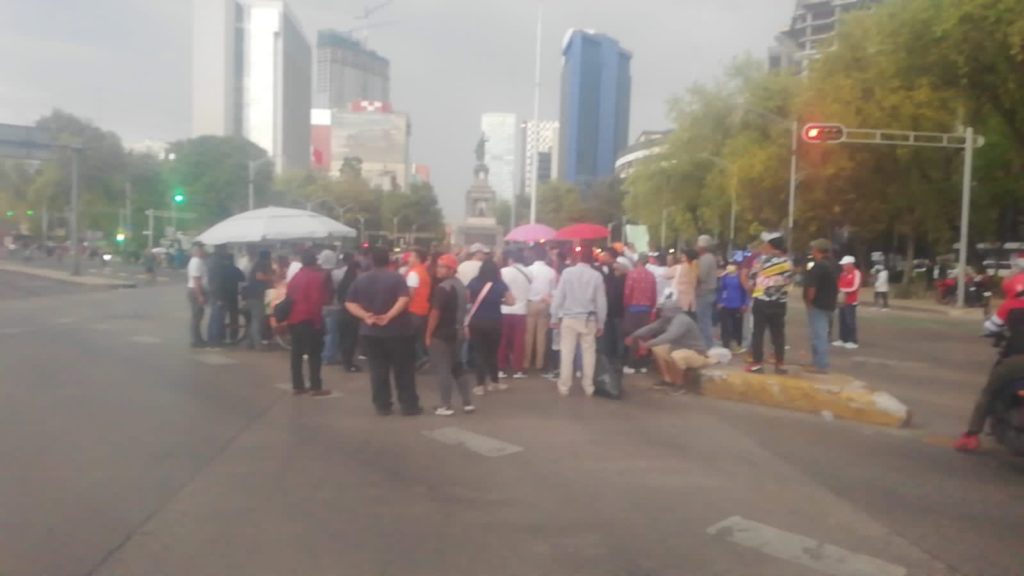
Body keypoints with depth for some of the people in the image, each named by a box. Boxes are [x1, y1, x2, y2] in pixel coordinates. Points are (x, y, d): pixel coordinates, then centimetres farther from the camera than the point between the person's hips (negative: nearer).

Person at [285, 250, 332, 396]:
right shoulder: (318, 276, -9)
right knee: (314, 354, -1)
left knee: (297, 353, 11)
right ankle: (315, 387, -2)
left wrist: (288, 317, 19)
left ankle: (297, 386, 14)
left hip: (295, 319, 6)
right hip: (311, 319, -6)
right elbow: (324, 299, -15)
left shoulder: (295, 276, 12)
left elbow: (289, 298, 13)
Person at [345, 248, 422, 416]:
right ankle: (409, 406, 8)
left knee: (378, 370, 9)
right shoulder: (397, 277, -6)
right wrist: (389, 316, -22)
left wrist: (364, 315, -11)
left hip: (370, 331, 3)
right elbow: (404, 299, -22)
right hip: (397, 330, -3)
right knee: (404, 370, 5)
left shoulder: (360, 279, 6)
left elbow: (349, 303, 0)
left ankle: (383, 406, 12)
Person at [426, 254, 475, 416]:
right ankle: (468, 402, 17)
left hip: (441, 334, -9)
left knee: (443, 370, -1)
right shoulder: (460, 285, 10)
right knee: (457, 367, 16)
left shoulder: (442, 288, -18)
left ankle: (446, 406, 3)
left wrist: (428, 335, -13)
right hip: (457, 332, 9)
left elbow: (435, 313, -20)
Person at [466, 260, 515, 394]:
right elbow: (511, 302, -3)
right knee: (492, 352, 16)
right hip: (494, 322, 0)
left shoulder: (474, 283, -5)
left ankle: (480, 385, 5)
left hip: (476, 322, 0)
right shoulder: (500, 284, -4)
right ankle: (494, 382, 26)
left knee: (480, 353, 6)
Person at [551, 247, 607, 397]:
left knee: (567, 352, 4)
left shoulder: (567, 272, -4)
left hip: (569, 318, -1)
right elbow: (601, 301, 1)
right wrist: (601, 323, 9)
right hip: (589, 319, 1)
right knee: (589, 353, 8)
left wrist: (555, 317, 3)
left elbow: (559, 296, -4)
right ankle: (588, 387, 12)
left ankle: (564, 386, 8)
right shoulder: (596, 275, -1)